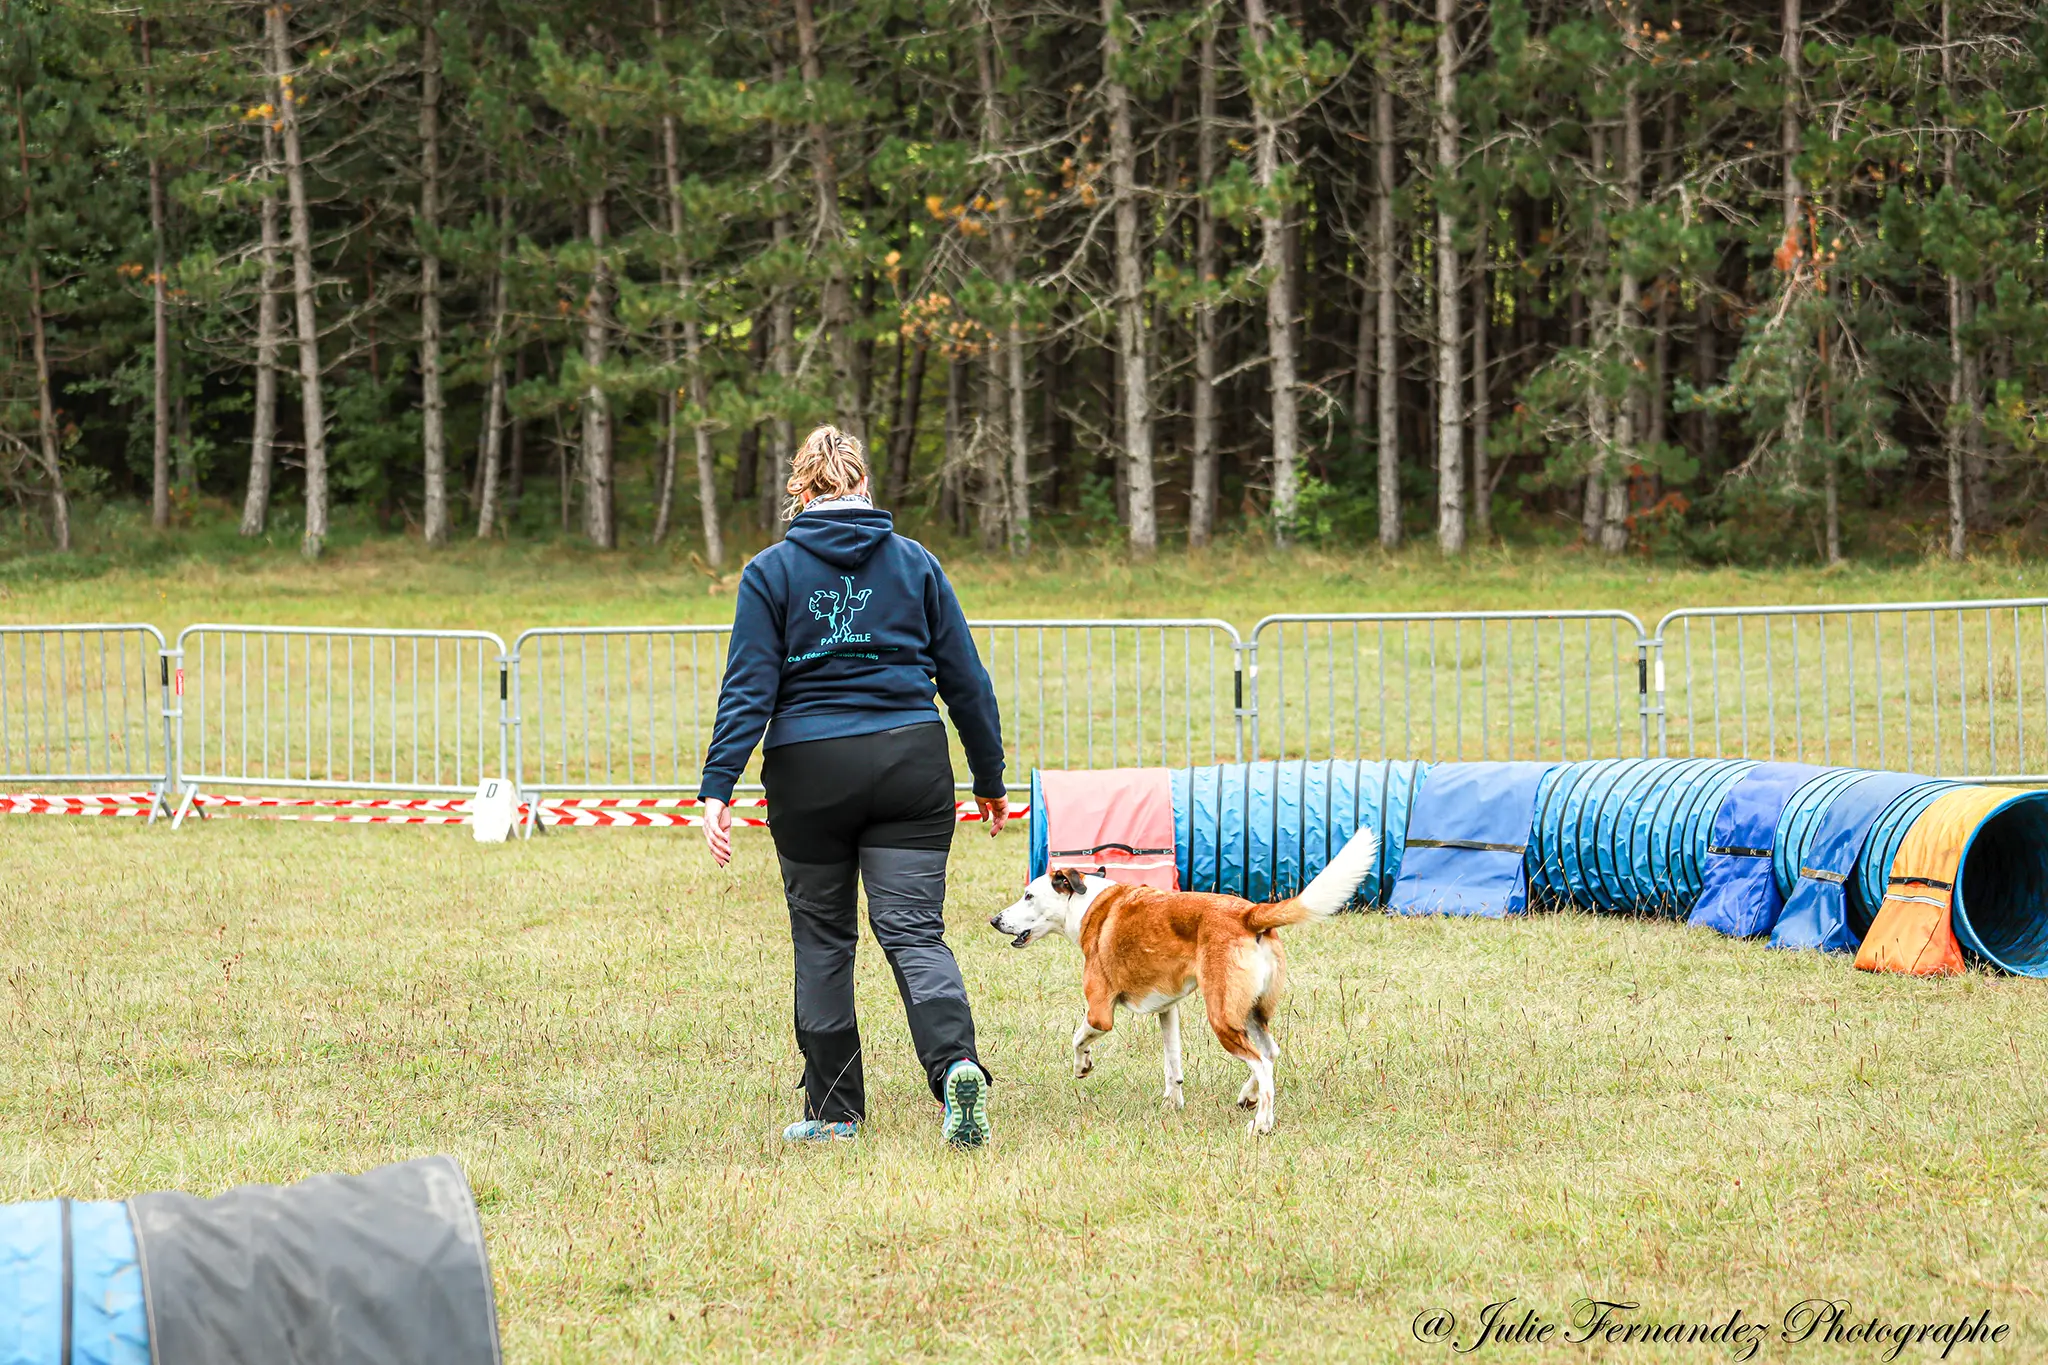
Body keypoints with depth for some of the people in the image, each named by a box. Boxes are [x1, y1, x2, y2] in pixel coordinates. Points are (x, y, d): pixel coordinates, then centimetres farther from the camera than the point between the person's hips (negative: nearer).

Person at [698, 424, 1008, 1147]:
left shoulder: (771, 571, 0)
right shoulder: (914, 562, 6)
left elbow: (749, 687, -6)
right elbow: (965, 677, 8)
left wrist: (718, 788, -7)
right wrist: (989, 778, 16)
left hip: (809, 774, -1)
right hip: (911, 763, 1)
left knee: (822, 939, 11)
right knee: (914, 931, -2)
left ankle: (833, 1110, 16)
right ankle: (956, 1065, -27)